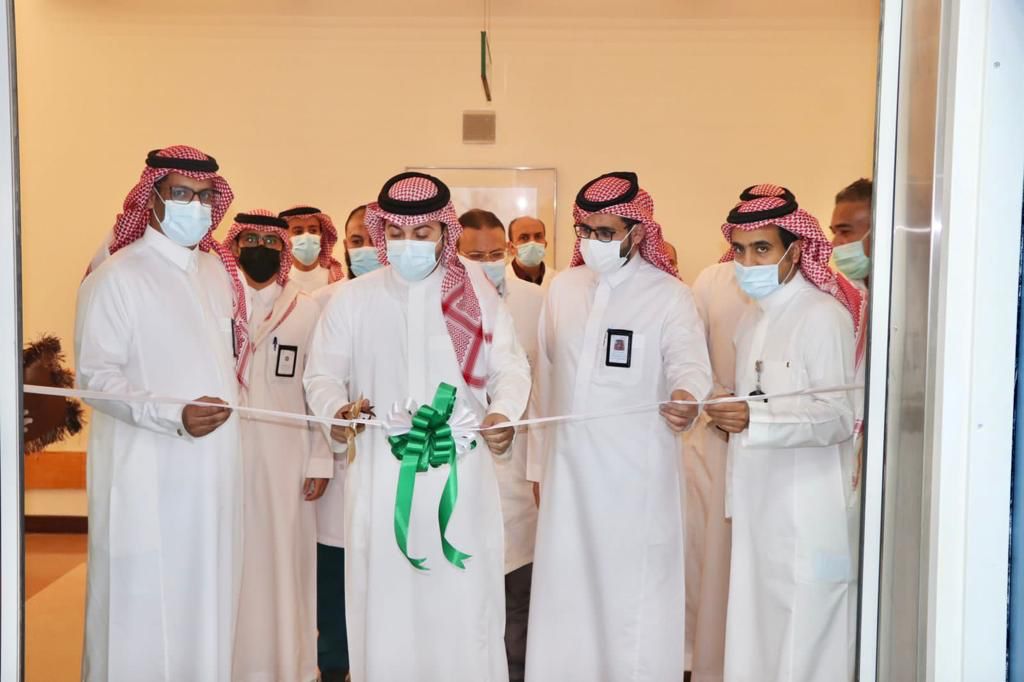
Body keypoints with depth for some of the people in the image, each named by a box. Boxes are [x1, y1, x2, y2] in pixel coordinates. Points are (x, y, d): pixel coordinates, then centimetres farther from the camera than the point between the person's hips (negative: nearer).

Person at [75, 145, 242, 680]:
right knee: (145, 607, 1)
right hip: (148, 473, -6)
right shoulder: (116, 276, -7)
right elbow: (95, 376, -11)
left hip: (215, 467, 6)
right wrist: (173, 416, -21)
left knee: (207, 598, 12)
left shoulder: (217, 271, 12)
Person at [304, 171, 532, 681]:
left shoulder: (479, 297, 6)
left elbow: (511, 367, 3)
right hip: (381, 478, 0)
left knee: (464, 609, 4)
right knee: (385, 609, 7)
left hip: (461, 477, 0)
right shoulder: (351, 299, 6)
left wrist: (502, 413, -18)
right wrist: (336, 410, -16)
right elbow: (322, 374, 6)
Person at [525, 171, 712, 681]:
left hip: (636, 472, -4)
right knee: (566, 591, 13)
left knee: (633, 593, 3)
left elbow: (689, 362, -16)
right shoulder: (562, 287, 8)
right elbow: (547, 378, 13)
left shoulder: (669, 295, -5)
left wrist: (687, 397, -41)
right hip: (569, 468, 5)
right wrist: (539, 460, 15)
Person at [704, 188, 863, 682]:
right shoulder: (752, 321, 14)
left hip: (810, 515, -8)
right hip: (758, 510, 8)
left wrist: (754, 420, -28)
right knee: (755, 636, 13)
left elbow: (839, 416, -18)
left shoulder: (825, 316, -11)